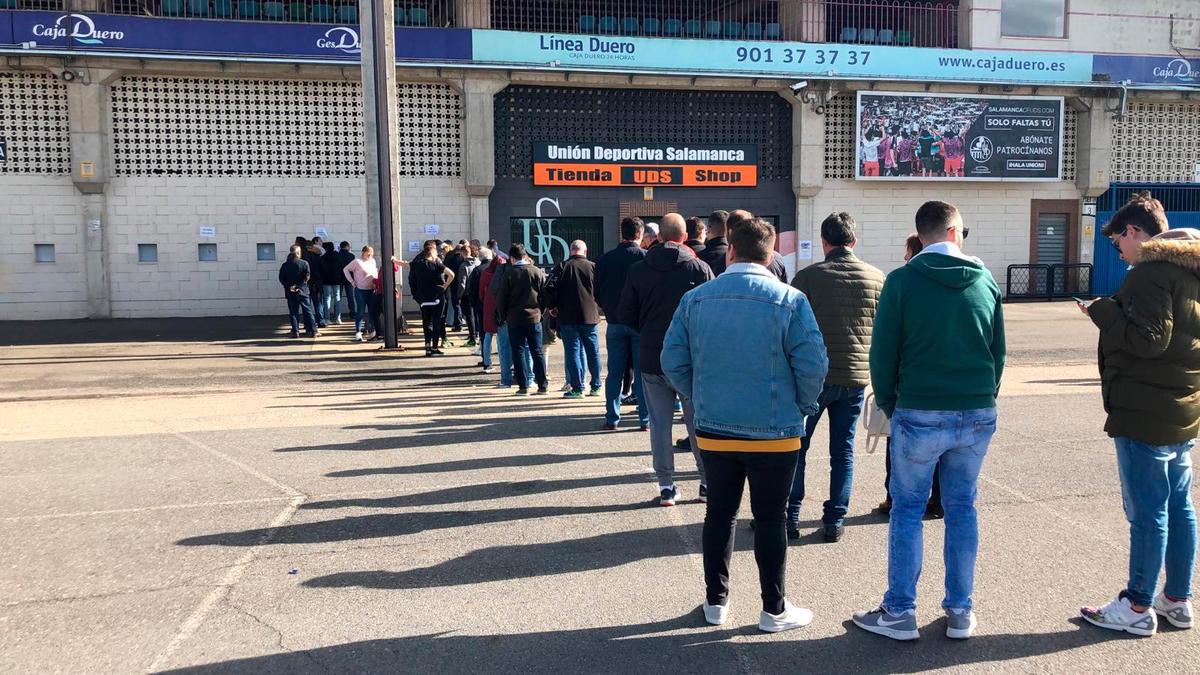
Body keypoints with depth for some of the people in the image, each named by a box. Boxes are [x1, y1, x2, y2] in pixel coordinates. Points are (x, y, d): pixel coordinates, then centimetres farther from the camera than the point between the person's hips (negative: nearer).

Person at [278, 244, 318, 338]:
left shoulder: (285, 265, 5)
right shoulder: (304, 263, -3)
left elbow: (281, 278, 0)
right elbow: (307, 276, -14)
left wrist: (289, 286, -4)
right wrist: (299, 285, -13)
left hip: (290, 292, 2)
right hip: (302, 291, -2)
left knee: (293, 312, 7)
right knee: (308, 311, 3)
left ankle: (295, 332, 3)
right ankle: (313, 331, 0)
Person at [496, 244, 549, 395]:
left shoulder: (508, 275, -7)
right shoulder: (538, 272, -1)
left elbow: (500, 299, -5)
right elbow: (546, 295, 2)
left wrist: (504, 316, 10)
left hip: (514, 320, -2)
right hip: (534, 318, 2)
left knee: (517, 352, 6)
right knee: (537, 352, 8)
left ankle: (523, 386, 3)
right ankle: (543, 386, 8)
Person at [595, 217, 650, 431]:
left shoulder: (605, 260, 0)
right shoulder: (646, 257, -10)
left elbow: (598, 293, 4)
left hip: (615, 323, 3)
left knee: (614, 372, 9)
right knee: (643, 372, 4)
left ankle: (612, 418, 11)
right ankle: (645, 419, 6)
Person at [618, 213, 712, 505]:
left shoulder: (639, 270, -2)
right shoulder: (700, 269, -7)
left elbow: (626, 314, 2)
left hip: (652, 358, 1)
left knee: (659, 423, 8)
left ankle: (666, 486, 11)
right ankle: (708, 482, 18)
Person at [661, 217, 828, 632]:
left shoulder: (695, 299, -2)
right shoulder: (789, 300, -10)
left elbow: (673, 360, -2)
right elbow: (813, 364, -13)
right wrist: (803, 406, 3)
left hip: (714, 430, 3)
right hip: (774, 433, -2)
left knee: (719, 513, 15)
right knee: (770, 519, 9)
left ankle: (715, 601, 27)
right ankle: (774, 610, 20)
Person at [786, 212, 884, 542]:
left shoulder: (807, 277, -9)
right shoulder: (877, 278, 1)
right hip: (857, 377, 3)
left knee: (796, 446, 10)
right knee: (843, 449, 12)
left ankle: (790, 516, 12)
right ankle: (835, 521, 15)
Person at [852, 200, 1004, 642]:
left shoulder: (903, 281, -6)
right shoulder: (986, 281, 4)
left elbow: (882, 353, -6)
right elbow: (998, 352, 9)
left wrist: (889, 406, 7)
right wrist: (984, 399, 17)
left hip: (920, 414, -3)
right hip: (978, 414, 4)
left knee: (908, 509, 7)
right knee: (962, 508, 13)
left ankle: (899, 613, 12)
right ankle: (960, 612, 22)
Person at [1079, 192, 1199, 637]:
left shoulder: (1153, 271, -16)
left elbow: (1147, 340, -22)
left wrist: (1102, 311, -11)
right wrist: (1113, 312, 14)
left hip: (1145, 415, -10)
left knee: (1147, 512, -2)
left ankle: (1138, 608, 8)